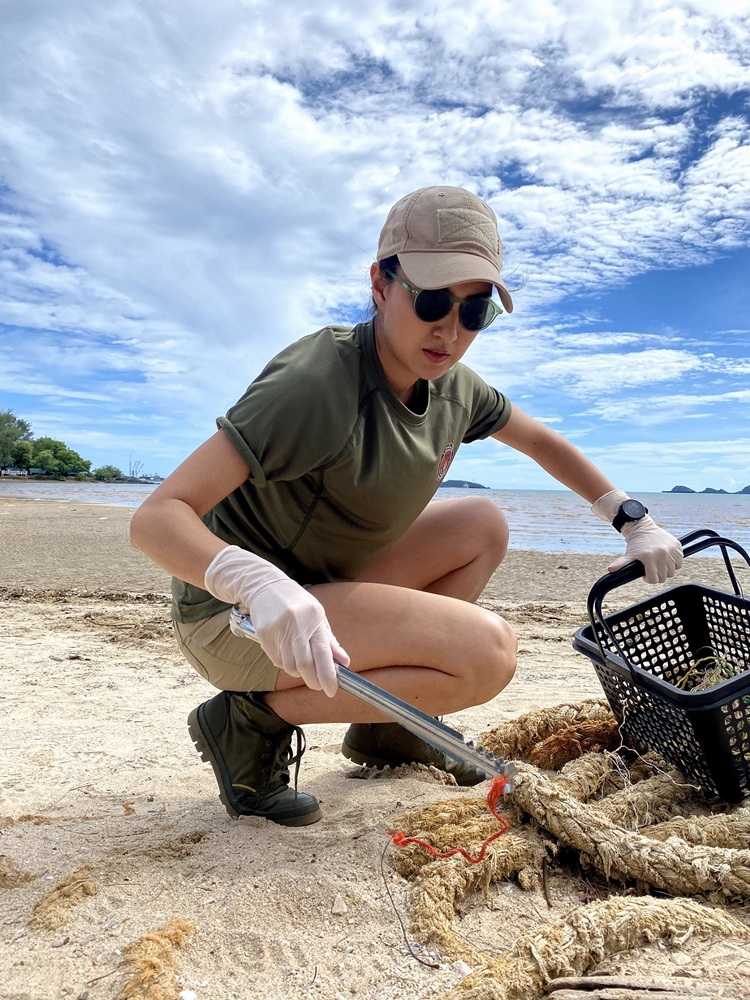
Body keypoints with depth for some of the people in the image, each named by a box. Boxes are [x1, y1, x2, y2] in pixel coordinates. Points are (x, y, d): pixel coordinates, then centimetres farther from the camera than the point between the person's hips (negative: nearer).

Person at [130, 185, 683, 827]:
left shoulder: (453, 388, -1)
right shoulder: (319, 387, -26)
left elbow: (542, 442, 18)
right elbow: (156, 518, -29)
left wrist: (635, 521, 15)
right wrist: (260, 583, -48)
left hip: (320, 585, 8)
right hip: (235, 611, -8)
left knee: (484, 527, 5)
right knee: (488, 650, -22)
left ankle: (385, 726, 11)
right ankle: (254, 717, -8)